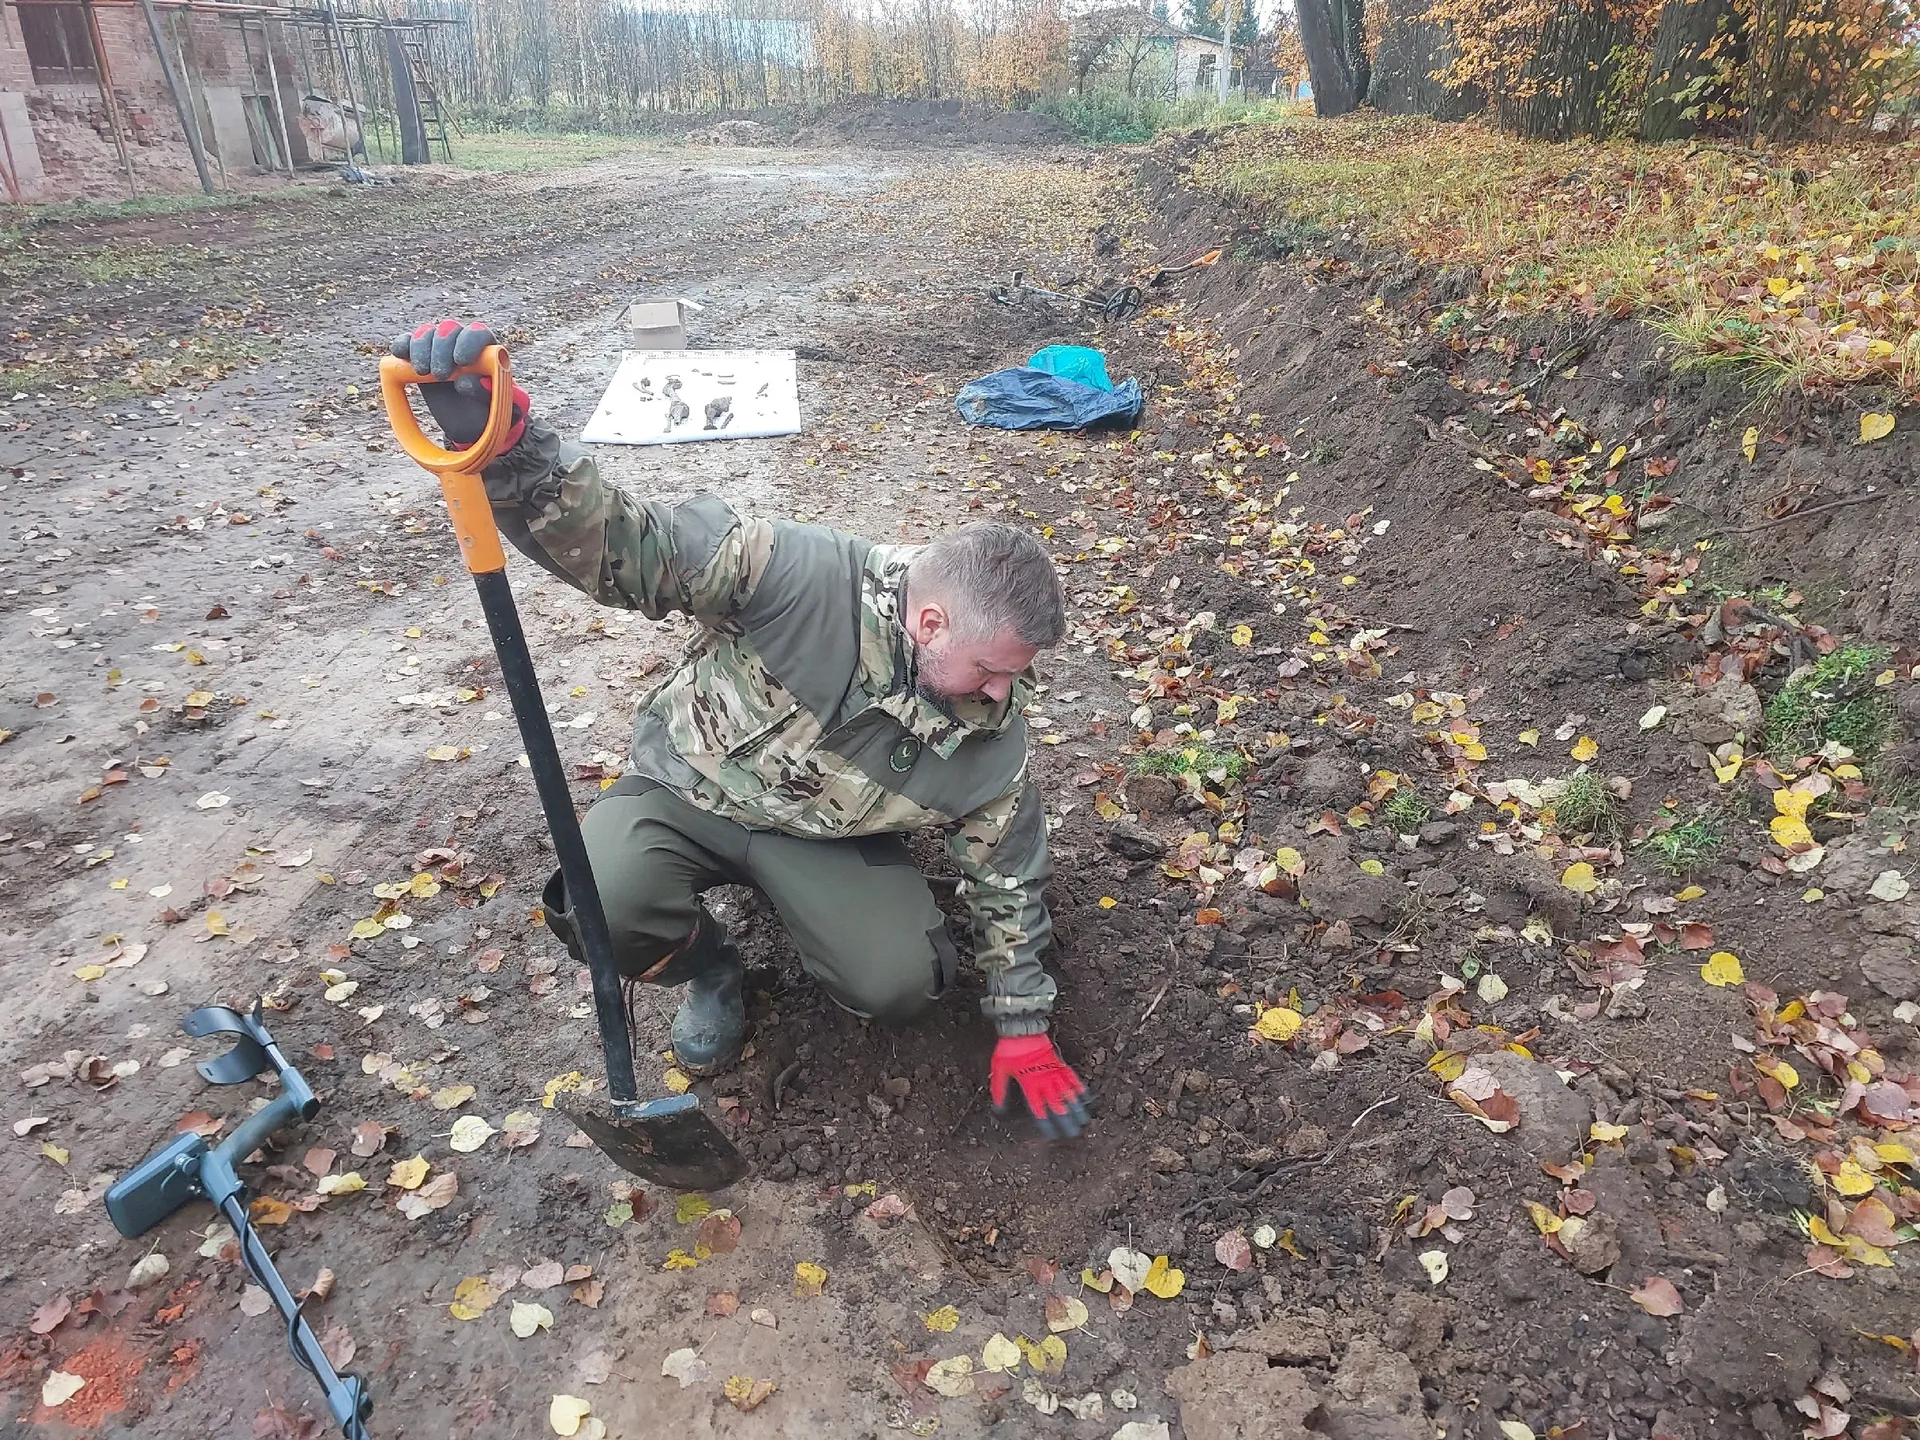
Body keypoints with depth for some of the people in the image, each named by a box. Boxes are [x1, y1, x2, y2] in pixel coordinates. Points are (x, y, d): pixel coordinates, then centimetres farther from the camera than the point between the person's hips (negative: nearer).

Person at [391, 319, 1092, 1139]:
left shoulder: (990, 736, -15)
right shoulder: (807, 577, -29)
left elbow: (1008, 872, -2)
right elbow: (617, 542, -32)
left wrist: (1022, 1028, 3)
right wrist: (502, 444, -52)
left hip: (824, 835, 2)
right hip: (688, 790, -1)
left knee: (898, 985, -21)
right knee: (604, 909, -32)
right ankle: (709, 972, 5)